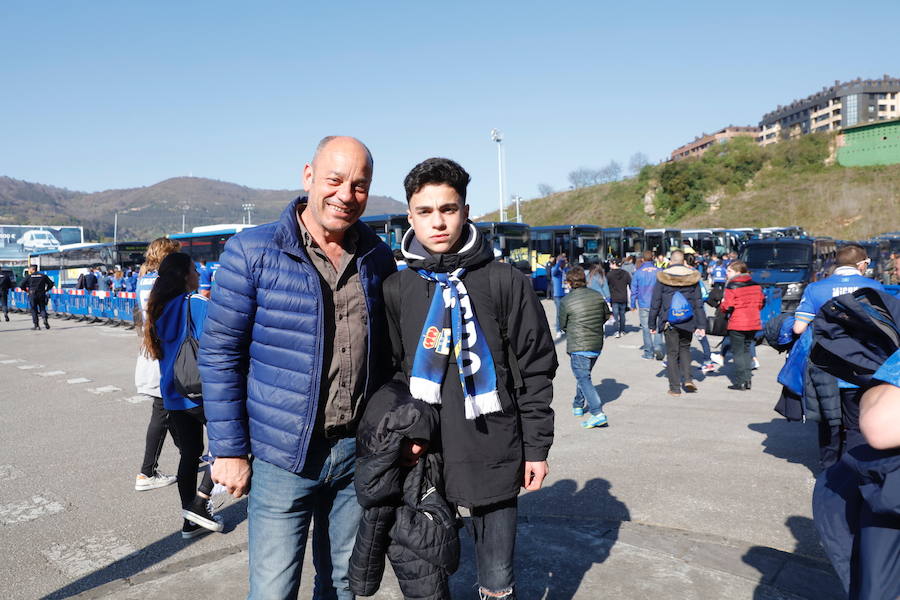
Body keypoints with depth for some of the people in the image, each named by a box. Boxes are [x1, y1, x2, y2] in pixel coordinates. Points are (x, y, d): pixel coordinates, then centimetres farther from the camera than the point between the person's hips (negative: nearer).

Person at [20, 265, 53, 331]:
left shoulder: (29, 276, 2)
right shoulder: (43, 276, 7)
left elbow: (22, 285, -2)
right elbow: (51, 283, 6)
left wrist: (26, 290, 14)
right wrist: (46, 290, 14)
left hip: (32, 295, -1)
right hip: (42, 295, 2)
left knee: (34, 310, 6)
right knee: (42, 308, 10)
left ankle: (36, 326, 4)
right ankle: (45, 319, -19)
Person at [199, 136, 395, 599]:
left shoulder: (377, 257, 4)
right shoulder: (251, 252, -9)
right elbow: (219, 354, -6)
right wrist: (229, 450, -7)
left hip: (358, 452, 4)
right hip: (282, 457, -3)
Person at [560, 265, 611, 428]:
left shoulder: (566, 301, -11)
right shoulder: (598, 296, 2)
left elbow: (563, 325, -1)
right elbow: (607, 315, 14)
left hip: (577, 347, -6)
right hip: (597, 344, 6)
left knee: (583, 379, -5)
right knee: (584, 375, 22)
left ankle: (598, 414, -16)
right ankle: (578, 405, 35)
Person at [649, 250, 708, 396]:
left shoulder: (663, 277, -4)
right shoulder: (692, 277, 2)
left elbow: (655, 302, -1)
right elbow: (698, 303, 4)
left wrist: (652, 324, 6)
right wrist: (701, 325, 7)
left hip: (669, 321, -2)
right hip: (687, 322, 2)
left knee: (672, 353, 5)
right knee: (685, 348, 21)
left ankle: (675, 387, 6)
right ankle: (687, 379, 5)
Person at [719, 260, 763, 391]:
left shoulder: (732, 286, -12)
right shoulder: (755, 285, 7)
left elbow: (727, 306, -17)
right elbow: (761, 302, 10)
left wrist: (722, 304, 4)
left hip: (737, 325, -6)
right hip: (753, 323, 6)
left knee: (738, 352, 2)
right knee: (746, 350, 17)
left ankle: (740, 382, 1)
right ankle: (747, 379, 14)